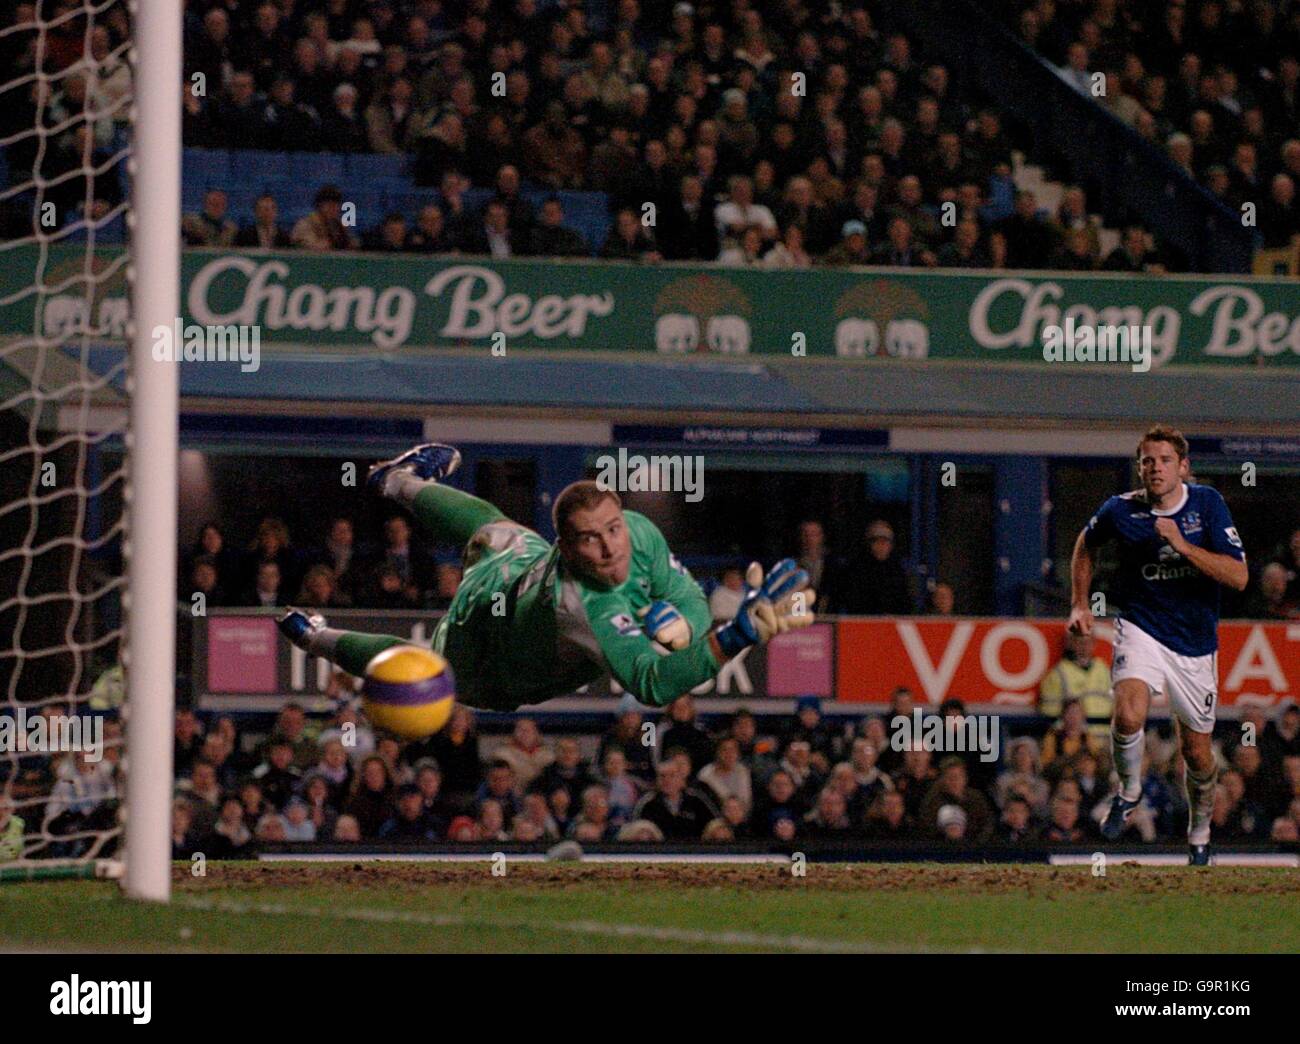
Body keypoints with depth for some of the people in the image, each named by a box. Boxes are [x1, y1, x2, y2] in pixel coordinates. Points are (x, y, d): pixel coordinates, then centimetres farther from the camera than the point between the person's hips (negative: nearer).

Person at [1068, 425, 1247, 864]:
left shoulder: (1207, 503, -8)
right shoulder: (1121, 510, -7)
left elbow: (1239, 576, -16)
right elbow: (1086, 544, 17)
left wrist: (1182, 545, -25)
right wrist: (1080, 605, 10)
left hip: (1196, 645, 1)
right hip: (1142, 631, -1)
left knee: (1197, 753, 9)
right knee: (1129, 716, -29)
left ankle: (1200, 834, 37)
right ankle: (1129, 791, 1)